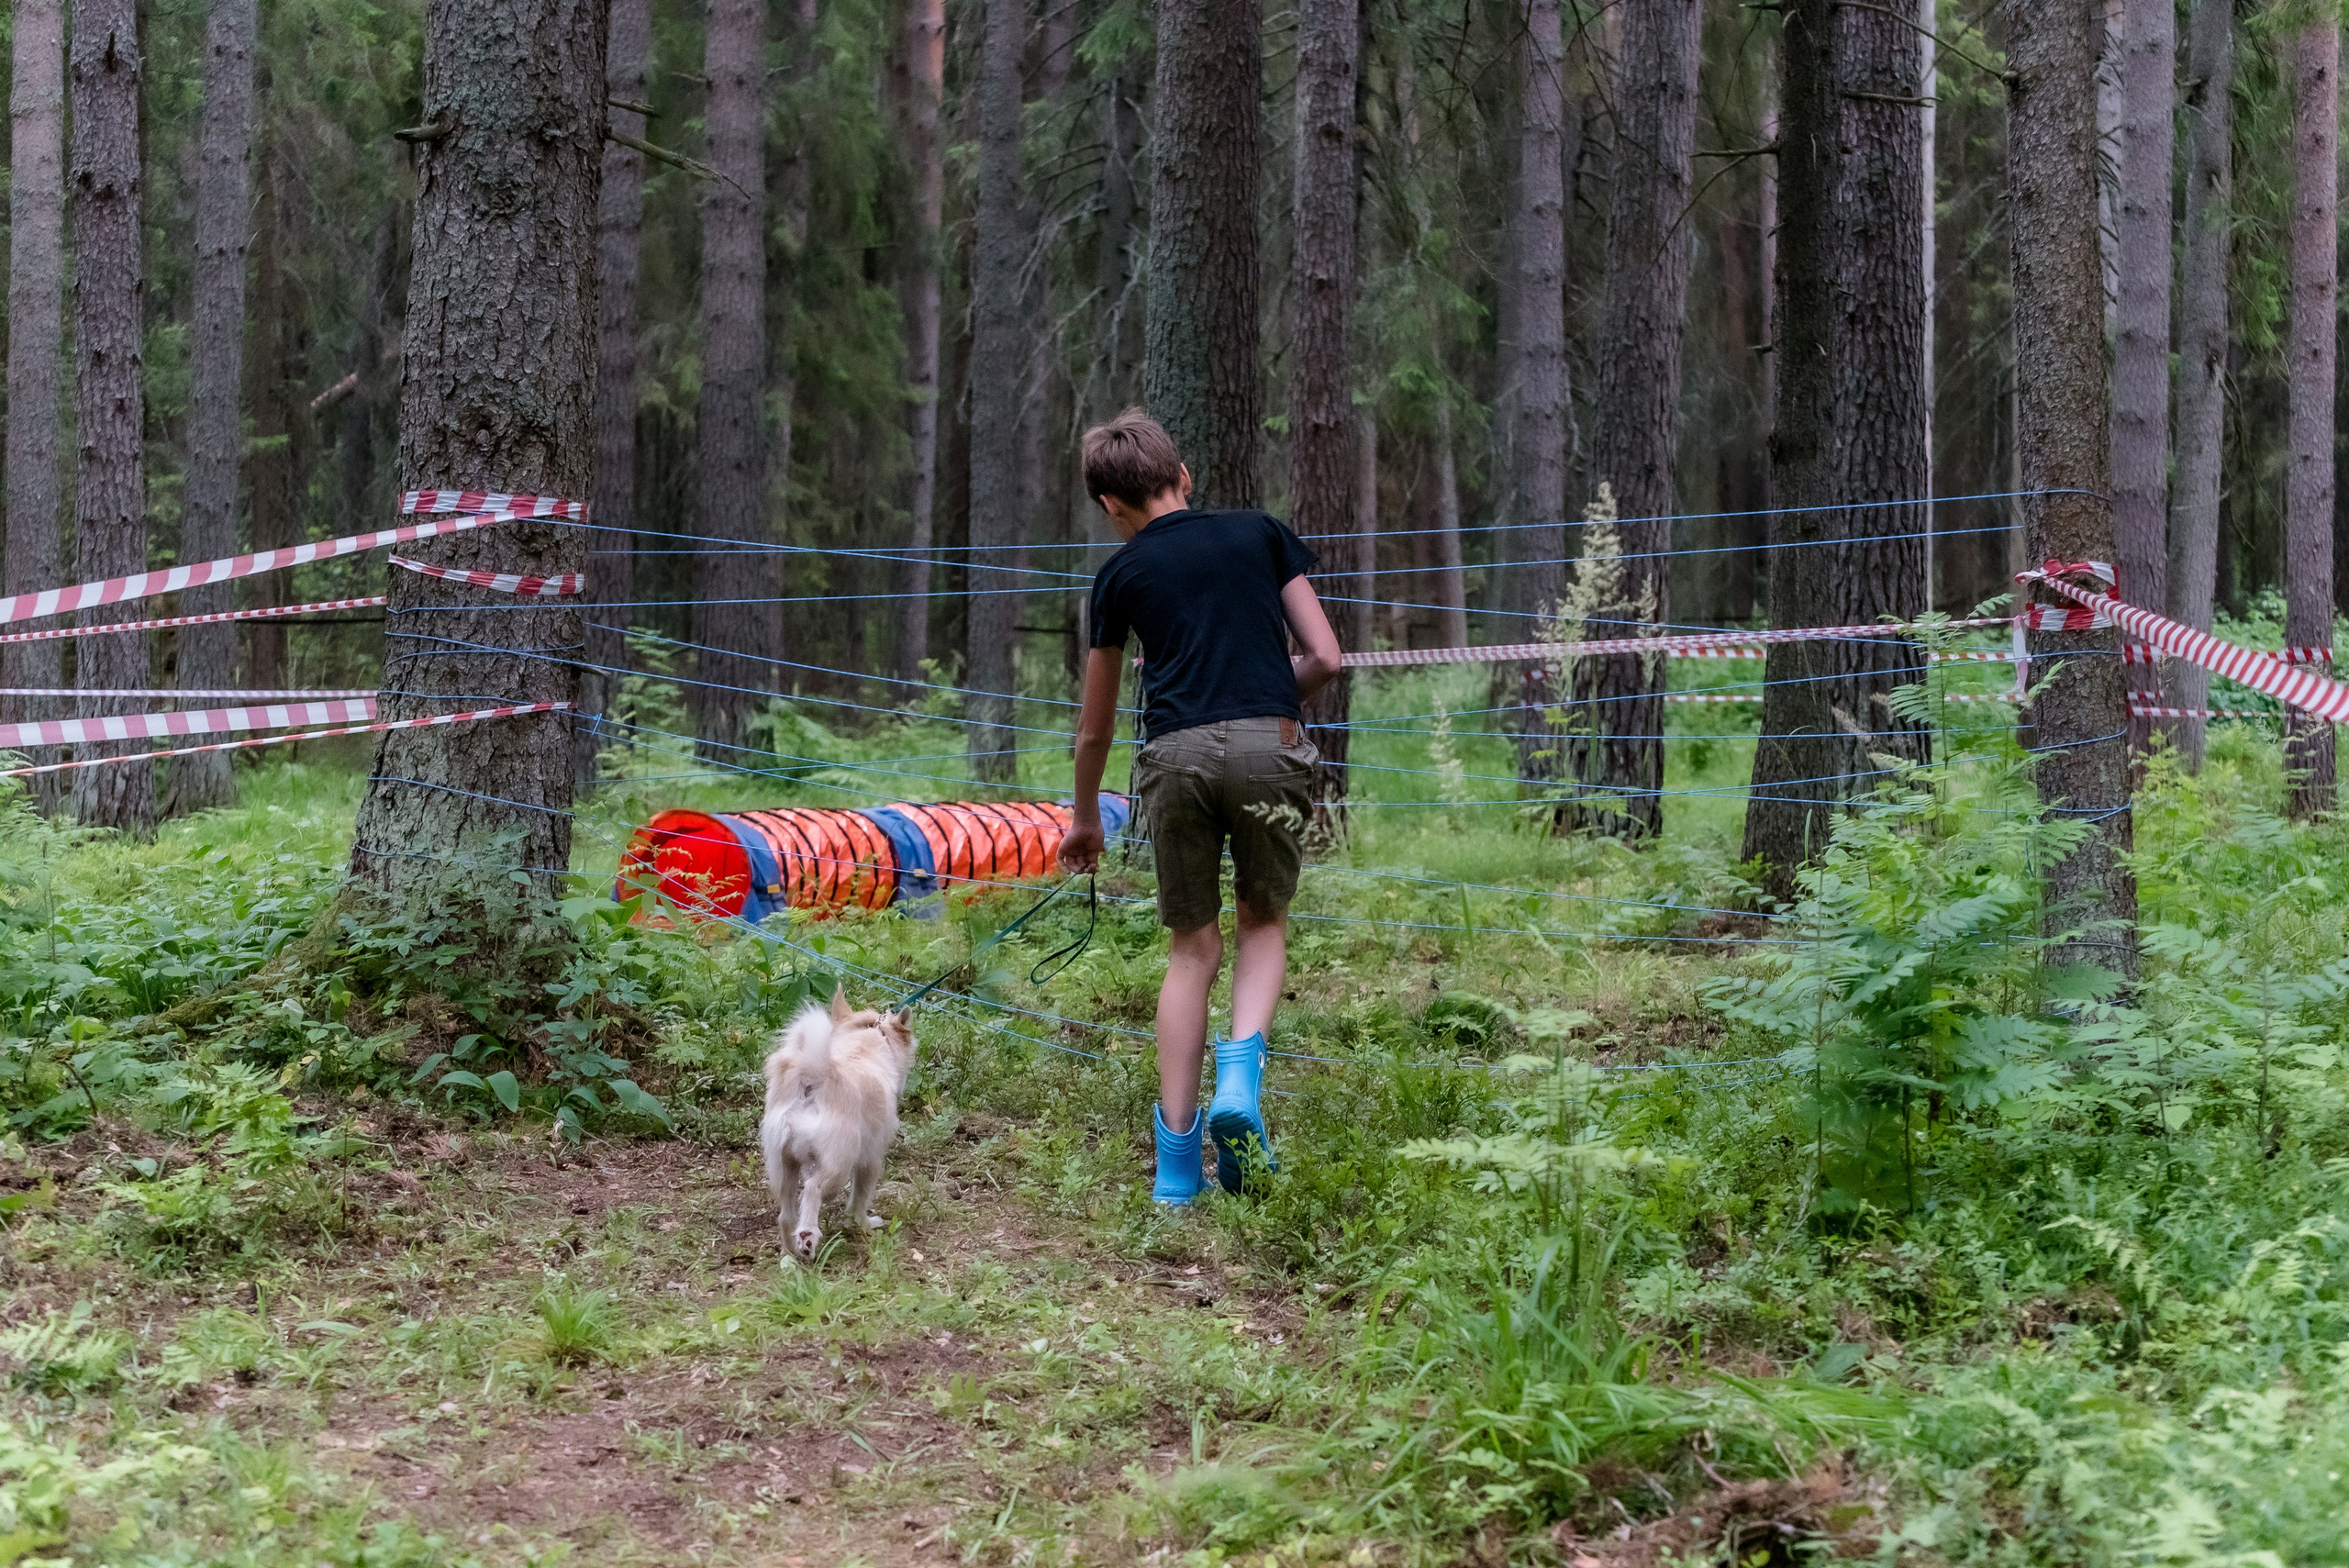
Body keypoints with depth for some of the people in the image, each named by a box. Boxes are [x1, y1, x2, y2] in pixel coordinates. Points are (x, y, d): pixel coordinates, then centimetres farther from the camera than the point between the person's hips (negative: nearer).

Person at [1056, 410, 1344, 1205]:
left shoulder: (1122, 573, 18)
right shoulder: (1259, 532, 17)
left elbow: (1095, 727, 25)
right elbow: (1324, 656, 13)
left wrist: (1085, 819, 39)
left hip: (1174, 753, 0)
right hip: (1268, 746, 0)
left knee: (1191, 948, 12)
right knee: (1263, 924, 20)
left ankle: (1176, 1161, 8)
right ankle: (1240, 1077, -6)